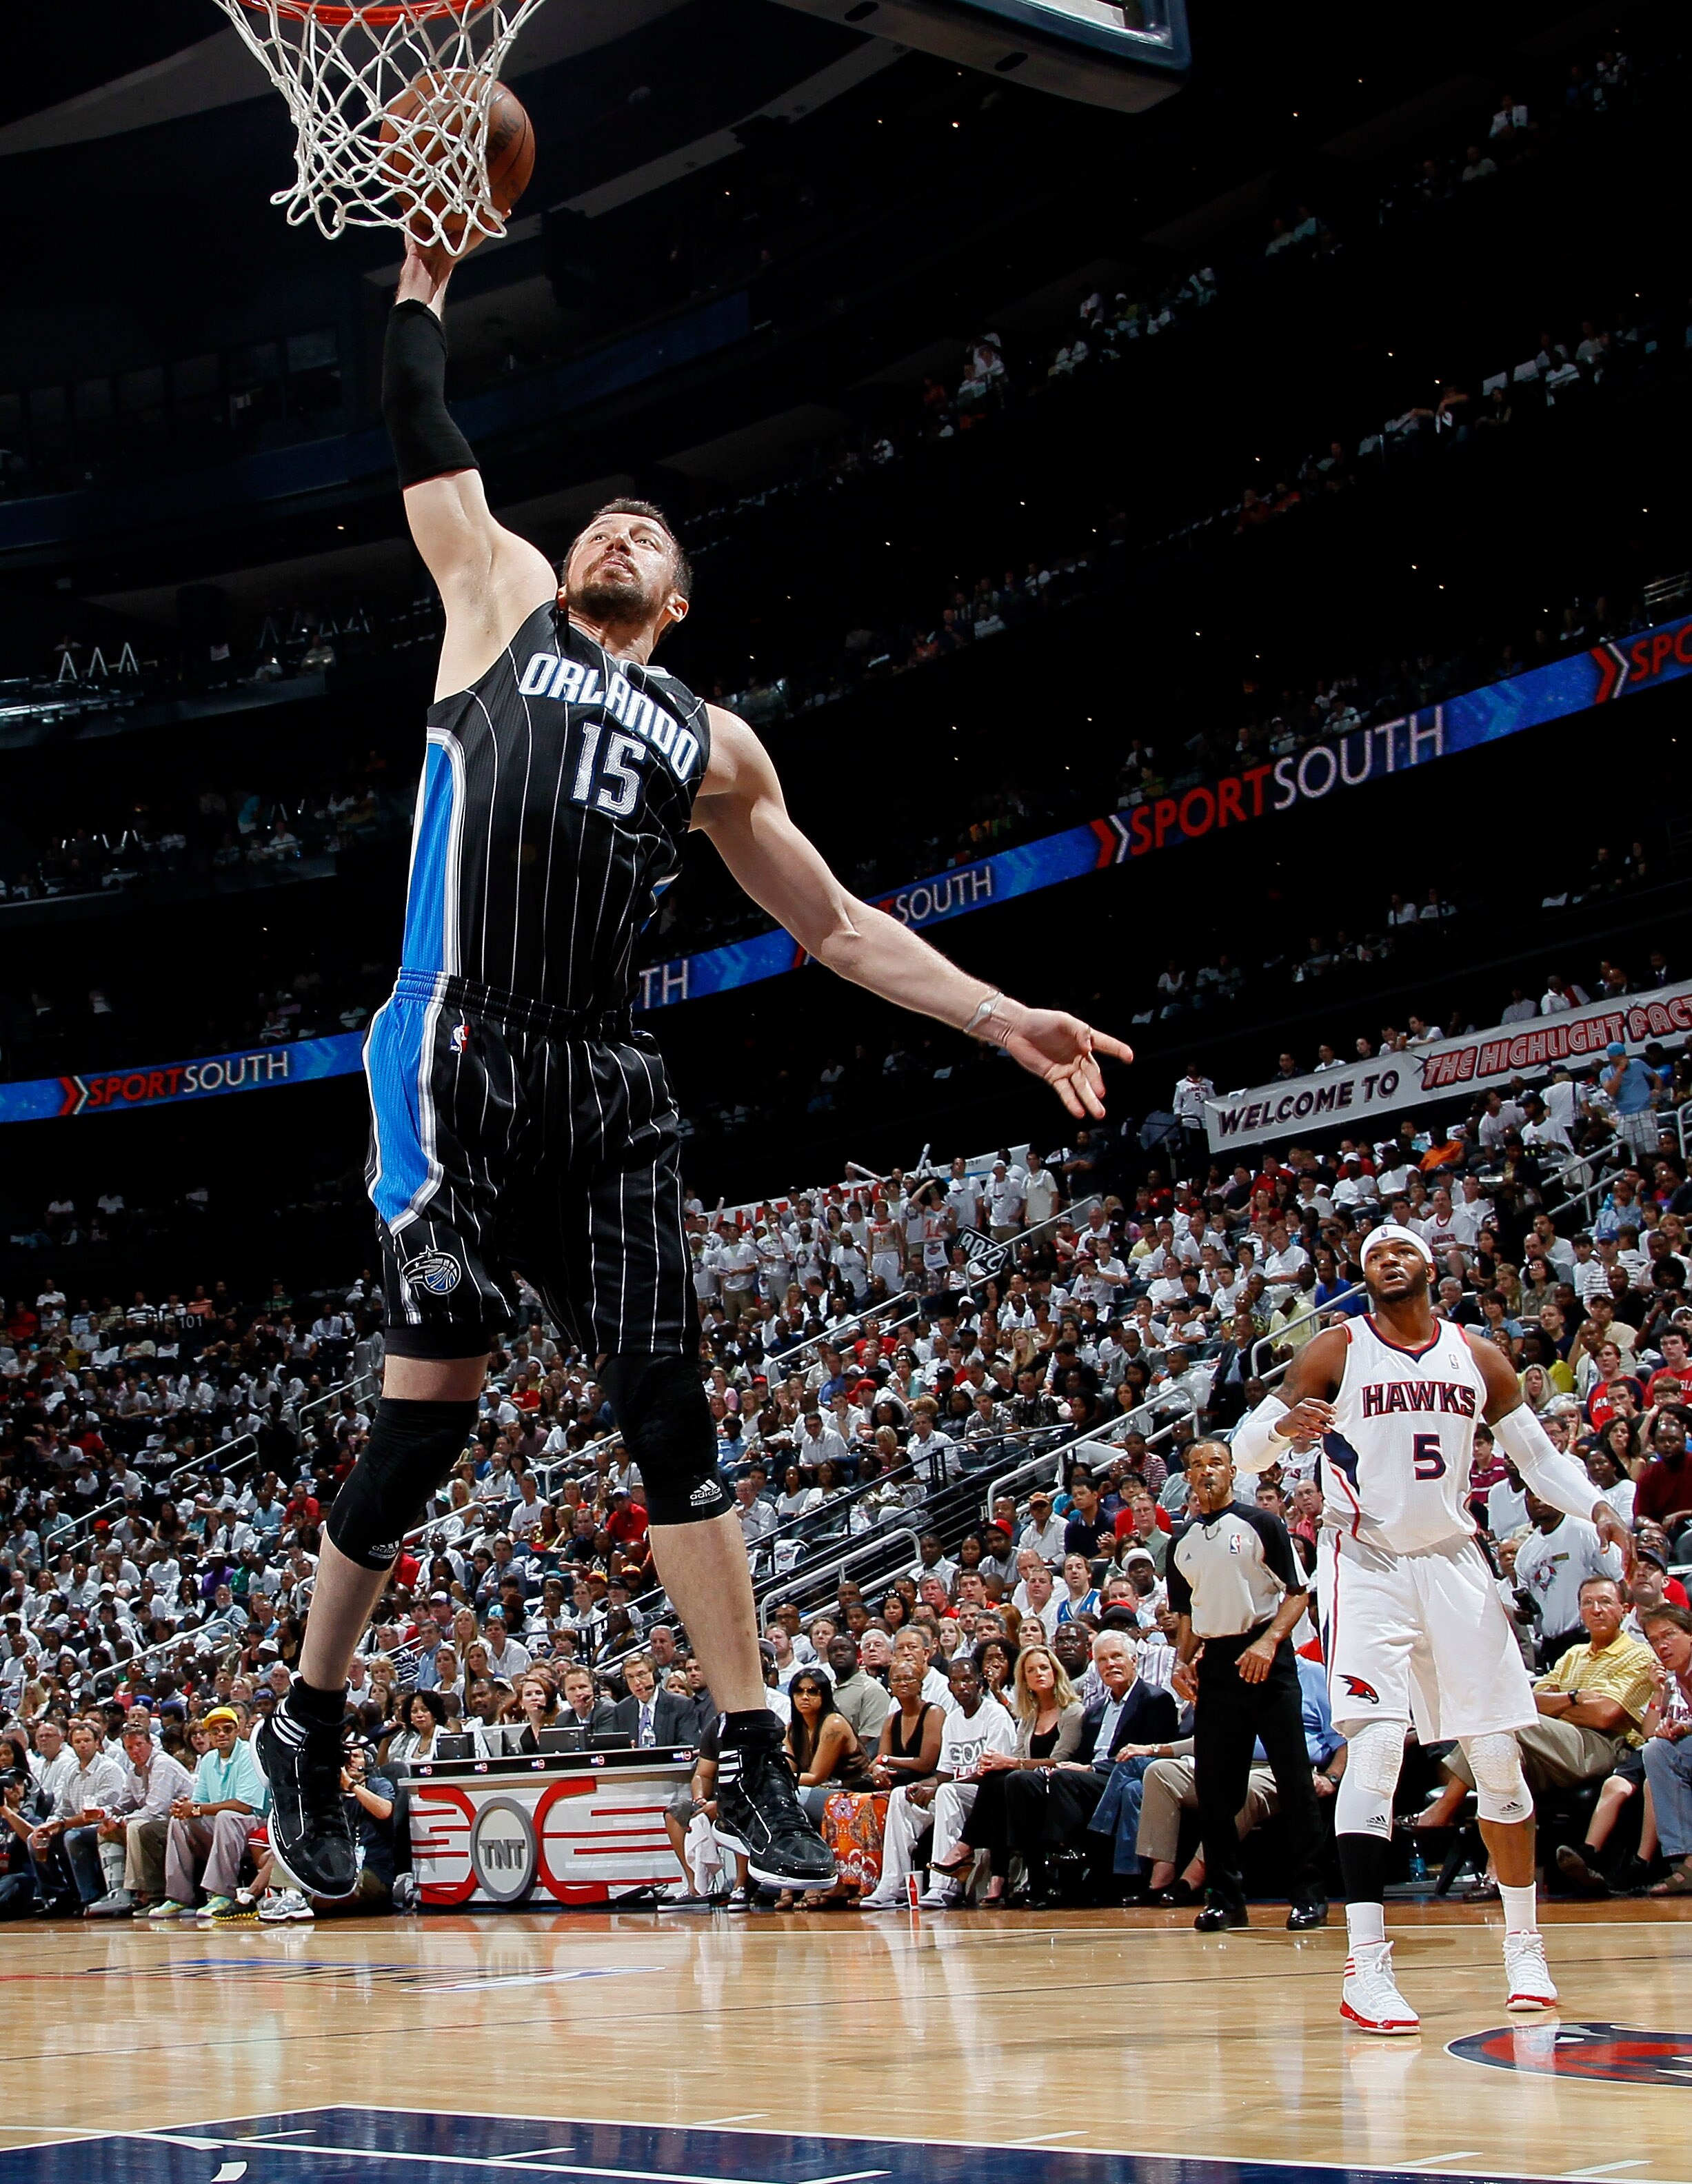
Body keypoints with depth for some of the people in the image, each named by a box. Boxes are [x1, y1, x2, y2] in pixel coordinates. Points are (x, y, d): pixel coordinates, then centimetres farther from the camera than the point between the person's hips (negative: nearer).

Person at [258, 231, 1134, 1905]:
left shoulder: (710, 744, 21)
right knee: (433, 1403, -8)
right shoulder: (501, 601, 16)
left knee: (670, 1414, 0)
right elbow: (421, 434, 14)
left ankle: (751, 1768, 4)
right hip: (460, 1060, -3)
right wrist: (424, 273, 16)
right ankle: (308, 1728, 11)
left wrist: (1004, 1023, 15)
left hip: (607, 1089, 3)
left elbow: (837, 926, 22)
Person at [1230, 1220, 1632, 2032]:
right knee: (1375, 1745, -19)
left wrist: (1597, 1509, -5)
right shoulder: (1337, 1351, -4)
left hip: (1454, 1563, 4)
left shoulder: (1477, 1356, 6)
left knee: (1499, 1754, 5)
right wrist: (1283, 1426, -30)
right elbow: (1245, 1448, -6)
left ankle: (1524, 1944, 22)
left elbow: (1539, 1455, 14)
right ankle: (1366, 1969, -19)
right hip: (1366, 1563, -4)